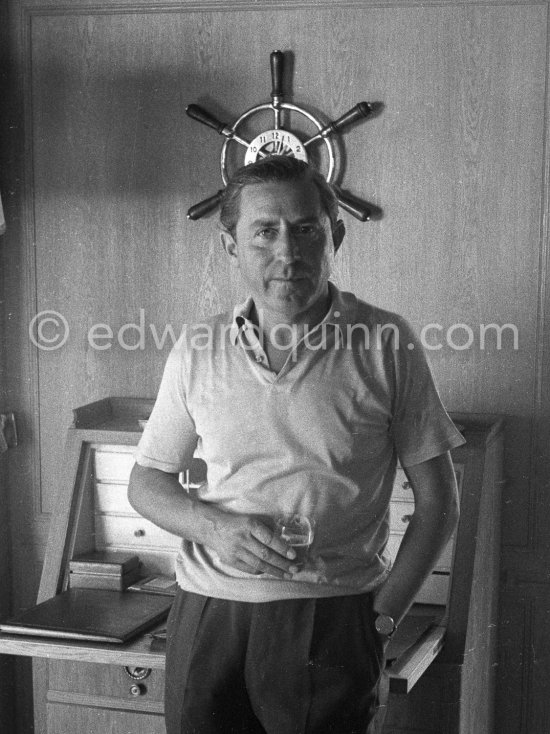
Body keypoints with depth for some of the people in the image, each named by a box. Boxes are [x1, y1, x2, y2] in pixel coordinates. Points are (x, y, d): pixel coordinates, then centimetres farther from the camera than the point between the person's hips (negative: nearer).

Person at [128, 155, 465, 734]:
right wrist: (214, 526, -8)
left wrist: (384, 616, -4)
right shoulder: (196, 352, 4)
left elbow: (437, 500, 1)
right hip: (207, 614, 2)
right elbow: (147, 482, 12)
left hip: (333, 618, -2)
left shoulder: (386, 344, -2)